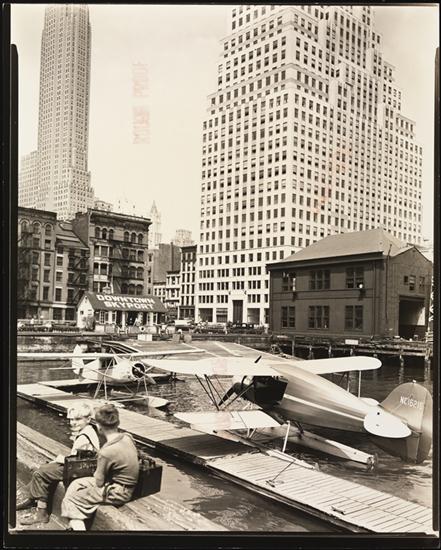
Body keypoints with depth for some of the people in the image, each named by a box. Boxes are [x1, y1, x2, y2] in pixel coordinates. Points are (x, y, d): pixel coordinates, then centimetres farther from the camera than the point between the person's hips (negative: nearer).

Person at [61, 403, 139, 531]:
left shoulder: (107, 451, -29)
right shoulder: (127, 437, -6)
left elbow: (99, 481, -15)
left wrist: (96, 473, 5)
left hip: (116, 493, -9)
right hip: (125, 484, 9)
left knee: (69, 502, 3)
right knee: (75, 484, 16)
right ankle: (76, 525, 21)